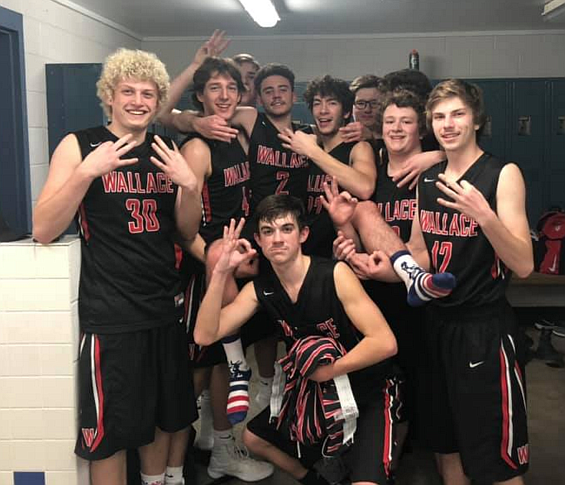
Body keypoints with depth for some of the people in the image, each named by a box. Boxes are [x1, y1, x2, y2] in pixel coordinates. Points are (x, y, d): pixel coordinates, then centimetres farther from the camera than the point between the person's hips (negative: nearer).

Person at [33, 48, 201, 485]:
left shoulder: (166, 152, 8)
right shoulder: (79, 146, -5)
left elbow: (187, 232, 9)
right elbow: (44, 231, -13)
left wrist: (190, 185, -10)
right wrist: (87, 171, -24)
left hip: (166, 306, 5)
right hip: (110, 314, -5)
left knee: (165, 416, 18)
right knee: (111, 430, 4)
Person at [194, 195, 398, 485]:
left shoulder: (335, 275, -23)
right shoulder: (259, 289, -7)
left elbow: (385, 343, -28)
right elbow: (205, 336, -16)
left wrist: (325, 371, -22)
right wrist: (220, 273, -24)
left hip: (363, 395, -6)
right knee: (253, 438, 19)